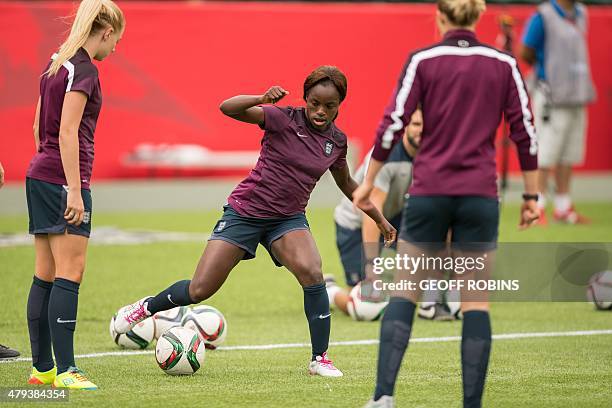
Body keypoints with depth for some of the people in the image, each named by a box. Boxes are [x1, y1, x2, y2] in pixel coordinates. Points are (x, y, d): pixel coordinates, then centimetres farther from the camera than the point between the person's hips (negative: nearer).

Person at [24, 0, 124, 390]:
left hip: (40, 177, 9)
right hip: (63, 180, -9)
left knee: (46, 275, 10)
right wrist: (75, 191, -21)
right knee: (70, 274, -9)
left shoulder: (57, 64, 15)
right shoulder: (84, 70, -13)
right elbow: (67, 132, -20)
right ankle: (65, 371, -11)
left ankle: (42, 367, 13)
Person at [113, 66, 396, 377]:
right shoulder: (283, 119, -14)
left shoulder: (336, 141, 2)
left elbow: (346, 184, 21)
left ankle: (320, 359, -16)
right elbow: (228, 108, -26)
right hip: (245, 212, -3)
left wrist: (379, 218, 26)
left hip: (288, 219, 3)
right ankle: (146, 307, 29)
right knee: (199, 291, -3)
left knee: (312, 272, -28)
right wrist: (263, 99, -43)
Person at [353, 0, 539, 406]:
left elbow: (393, 124, -4)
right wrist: (531, 196, 9)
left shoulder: (422, 61, -1)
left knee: (404, 292, 8)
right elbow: (525, 131, 2)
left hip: (429, 192, 0)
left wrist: (368, 183, 5)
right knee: (476, 301, 5)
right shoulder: (504, 64, 3)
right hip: (481, 196, 0)